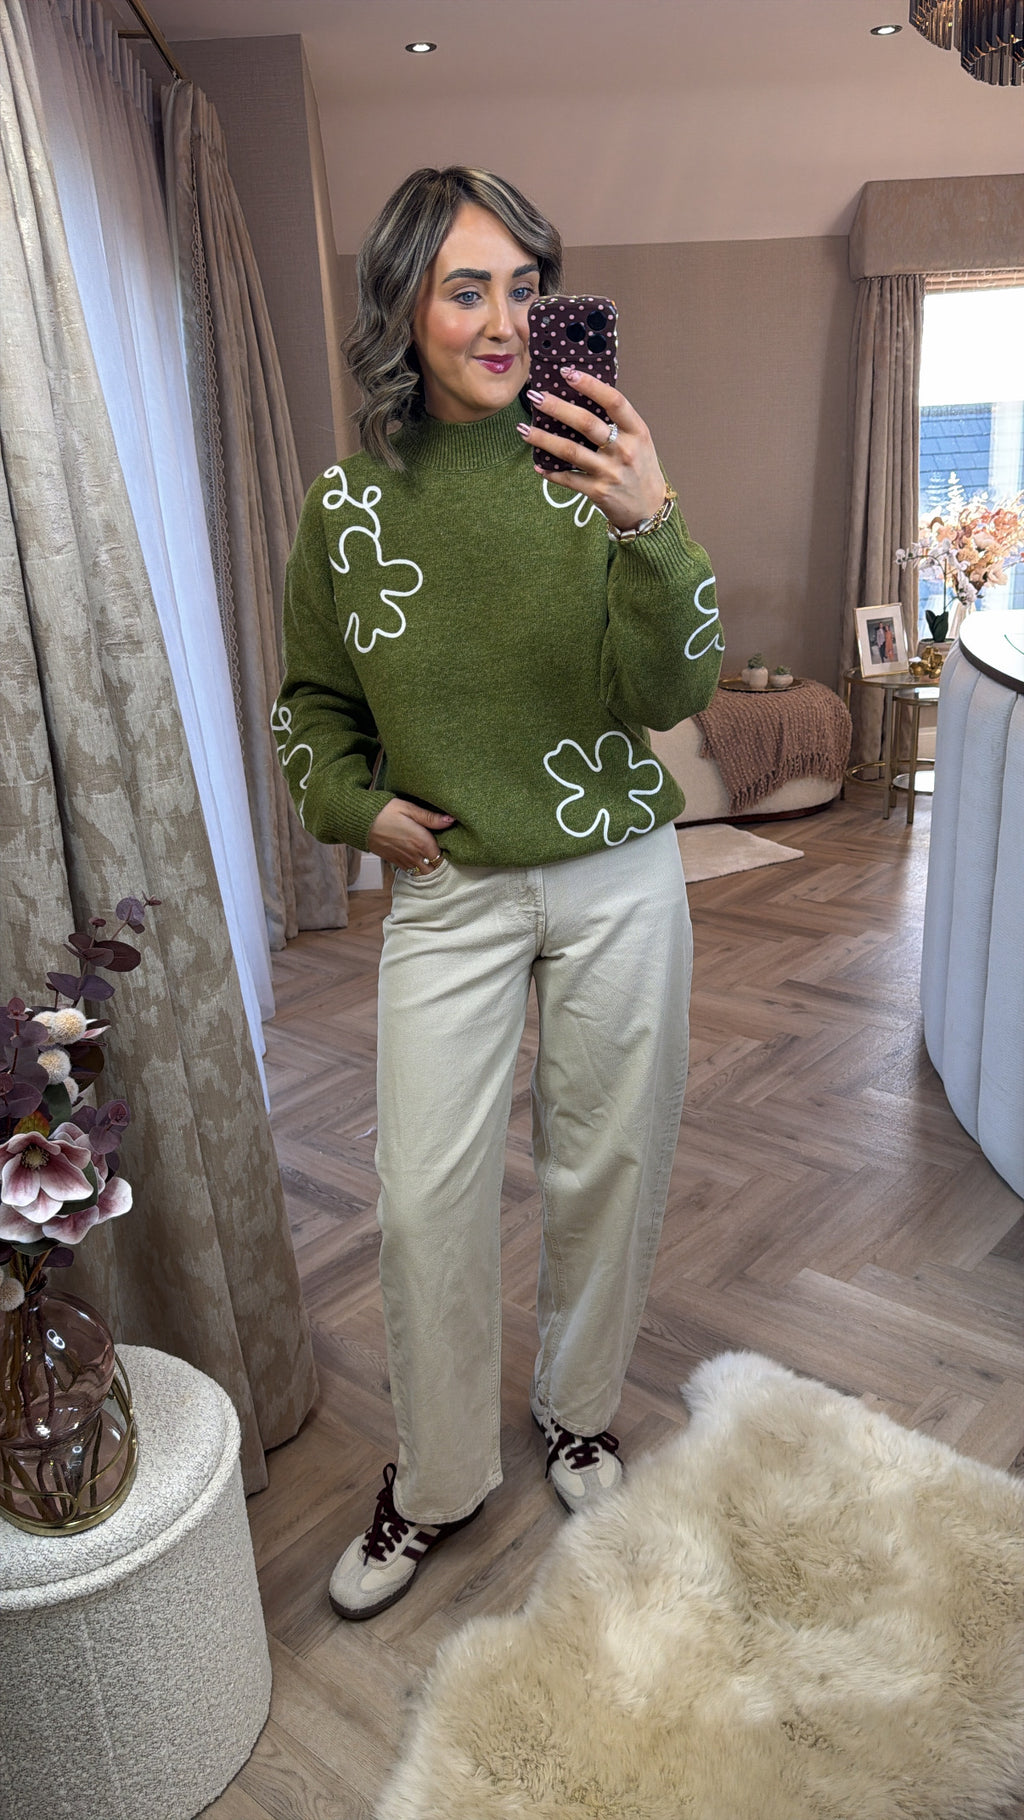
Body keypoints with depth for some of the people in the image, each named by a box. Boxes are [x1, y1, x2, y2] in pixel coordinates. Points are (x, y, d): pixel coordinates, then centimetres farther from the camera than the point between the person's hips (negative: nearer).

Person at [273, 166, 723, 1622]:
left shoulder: (590, 463, -5)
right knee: (426, 1194, 1)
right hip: (448, 892, 1)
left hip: (617, 880, 0)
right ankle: (439, 1478, 27)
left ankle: (578, 1408, 40)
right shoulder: (351, 502, 0)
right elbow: (312, 700, 14)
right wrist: (354, 804, -3)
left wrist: (649, 531, -28)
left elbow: (675, 694, -13)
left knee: (609, 1163, 12)